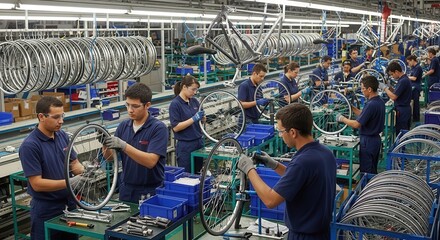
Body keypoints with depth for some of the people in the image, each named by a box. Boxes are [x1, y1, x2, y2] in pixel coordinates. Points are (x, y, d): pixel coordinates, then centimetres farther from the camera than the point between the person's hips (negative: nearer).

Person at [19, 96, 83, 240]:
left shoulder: (63, 136, 3)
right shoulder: (30, 146, -19)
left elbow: (74, 163, 9)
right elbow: (37, 184, -21)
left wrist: (85, 171, -13)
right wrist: (70, 182, -29)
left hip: (69, 204, 7)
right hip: (46, 211, -7)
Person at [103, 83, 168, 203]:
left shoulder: (158, 128, -14)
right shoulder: (123, 126, 3)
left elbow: (151, 161, -24)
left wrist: (124, 146, -32)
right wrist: (106, 145, -16)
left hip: (150, 192, -5)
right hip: (126, 190, 5)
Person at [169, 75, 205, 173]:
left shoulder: (194, 101, 7)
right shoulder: (175, 104, -11)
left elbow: (202, 120, 14)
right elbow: (175, 127, -17)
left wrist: (202, 116, -8)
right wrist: (194, 119, -21)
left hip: (199, 142, 6)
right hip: (185, 146, -6)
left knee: (197, 173, 12)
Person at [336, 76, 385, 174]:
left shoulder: (371, 105, -25)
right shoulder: (379, 101, 6)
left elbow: (356, 124, -24)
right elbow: (364, 115, 13)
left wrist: (342, 119, -10)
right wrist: (351, 107, 9)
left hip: (368, 141, -10)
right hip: (376, 139, 10)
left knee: (366, 172, 0)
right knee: (373, 170, 18)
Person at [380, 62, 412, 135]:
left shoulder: (403, 81, -21)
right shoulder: (404, 79, 10)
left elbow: (393, 97, -23)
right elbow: (396, 93, 16)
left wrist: (385, 88, -12)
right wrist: (388, 88, 5)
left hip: (401, 111, -10)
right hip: (405, 109, 10)